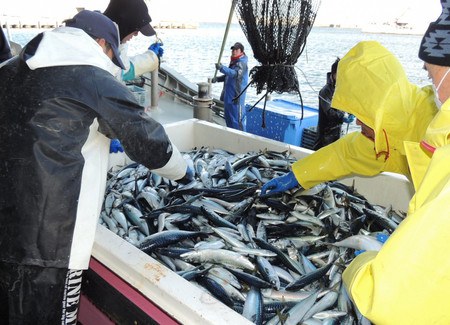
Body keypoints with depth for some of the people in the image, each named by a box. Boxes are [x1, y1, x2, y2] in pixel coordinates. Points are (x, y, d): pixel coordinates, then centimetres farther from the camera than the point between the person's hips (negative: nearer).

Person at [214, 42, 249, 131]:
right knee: (228, 117, 18)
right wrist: (217, 79, 10)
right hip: (229, 95, 10)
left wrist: (222, 68, -45)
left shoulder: (242, 63, -14)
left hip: (236, 96, -10)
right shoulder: (233, 62, 17)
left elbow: (236, 74, -32)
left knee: (237, 118, -6)